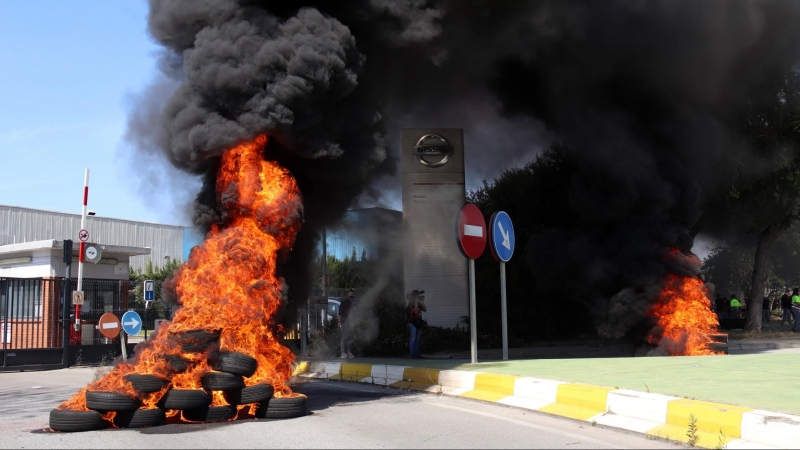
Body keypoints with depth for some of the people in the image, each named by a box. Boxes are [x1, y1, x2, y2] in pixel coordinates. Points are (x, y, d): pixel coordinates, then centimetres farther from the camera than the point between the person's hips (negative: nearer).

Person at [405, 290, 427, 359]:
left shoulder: (419, 304, 13)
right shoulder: (410, 304, -12)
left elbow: (425, 310, 8)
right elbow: (415, 311, -24)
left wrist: (422, 302, 0)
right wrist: (416, 303, -21)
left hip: (418, 323, 8)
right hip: (412, 322, -8)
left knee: (417, 339, 10)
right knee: (413, 338, -7)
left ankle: (417, 354, 14)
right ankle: (413, 354, -6)